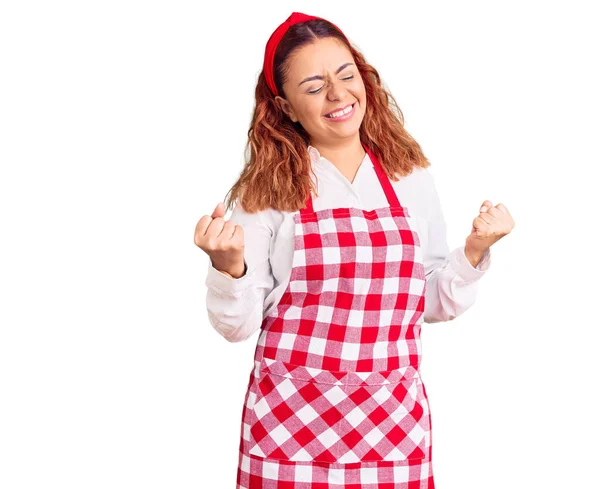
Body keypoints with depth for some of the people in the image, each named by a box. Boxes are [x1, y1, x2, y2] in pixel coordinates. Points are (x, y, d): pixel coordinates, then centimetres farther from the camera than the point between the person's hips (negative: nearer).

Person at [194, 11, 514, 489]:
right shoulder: (267, 190, -3)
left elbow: (434, 303, 12)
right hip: (292, 425, -2)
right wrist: (229, 265, -20)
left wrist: (473, 250, -3)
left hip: (393, 425, 3)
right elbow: (239, 325, -3)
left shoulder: (410, 177, 6)